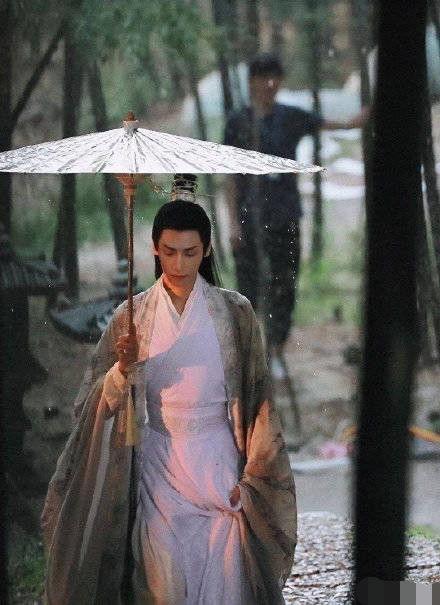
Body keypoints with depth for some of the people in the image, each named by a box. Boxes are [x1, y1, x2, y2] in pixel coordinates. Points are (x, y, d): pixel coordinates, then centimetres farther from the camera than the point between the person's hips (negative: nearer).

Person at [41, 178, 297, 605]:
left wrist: (250, 479, -3)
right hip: (159, 463, 1)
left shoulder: (234, 312, 0)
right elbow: (97, 401, 2)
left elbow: (256, 397, 2)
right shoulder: (131, 316, 2)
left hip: (218, 459, 0)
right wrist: (123, 369, -19)